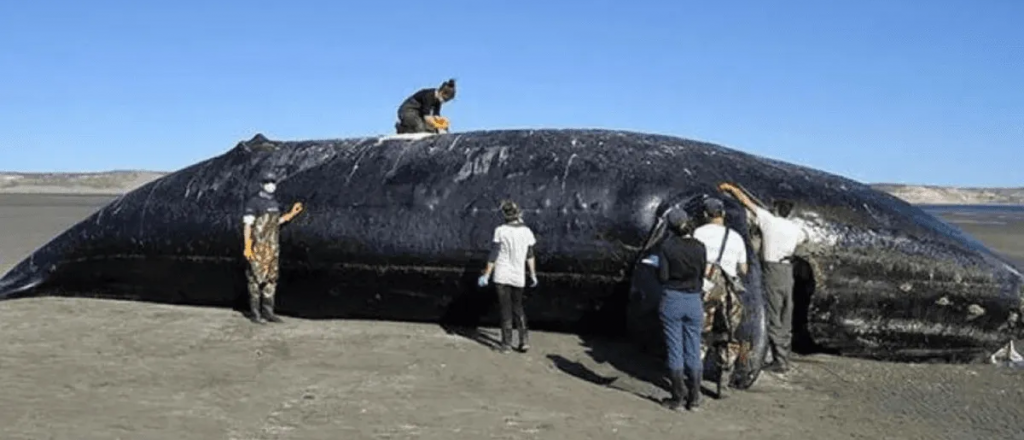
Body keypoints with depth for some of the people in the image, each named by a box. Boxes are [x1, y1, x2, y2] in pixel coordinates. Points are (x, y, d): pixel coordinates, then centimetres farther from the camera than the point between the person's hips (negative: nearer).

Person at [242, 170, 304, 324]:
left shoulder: (274, 203, 13)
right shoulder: (253, 202, -10)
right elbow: (247, 225, -13)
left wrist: (291, 214, 15)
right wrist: (247, 247, -20)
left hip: (272, 247, 8)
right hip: (257, 247, -7)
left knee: (271, 279, 7)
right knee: (257, 279, -4)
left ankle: (268, 312, 13)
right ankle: (255, 314, 3)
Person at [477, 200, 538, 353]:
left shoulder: (500, 231, -12)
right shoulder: (526, 231, -1)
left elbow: (493, 255, -11)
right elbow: (530, 256, 5)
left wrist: (486, 275, -5)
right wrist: (533, 275, 15)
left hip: (502, 276, -3)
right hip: (518, 277, 3)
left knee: (506, 310, 6)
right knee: (518, 308, 18)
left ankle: (506, 343, 8)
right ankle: (524, 339, 7)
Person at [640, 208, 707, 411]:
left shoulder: (666, 246, -9)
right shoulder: (699, 247, -1)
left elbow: (663, 277, -10)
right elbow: (703, 275, 5)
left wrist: (658, 266, 9)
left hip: (671, 300, -2)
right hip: (694, 301, 3)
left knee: (674, 350, 5)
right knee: (693, 351, 10)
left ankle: (677, 398, 10)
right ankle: (694, 398, 14)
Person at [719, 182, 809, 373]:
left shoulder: (768, 220, -5)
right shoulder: (794, 227, 8)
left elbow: (746, 201, 2)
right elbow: (804, 237, 32)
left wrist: (731, 188, 14)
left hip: (773, 270, -6)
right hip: (788, 271, 6)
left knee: (774, 316, -2)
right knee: (785, 316, 12)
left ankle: (780, 361, -3)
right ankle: (784, 357, 18)